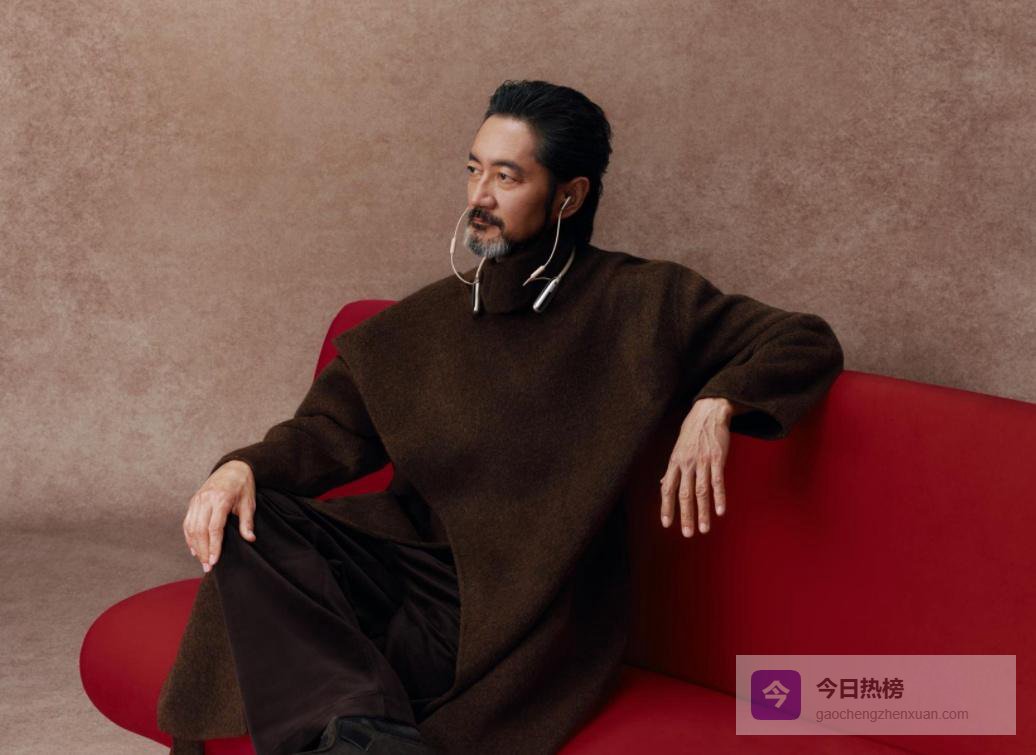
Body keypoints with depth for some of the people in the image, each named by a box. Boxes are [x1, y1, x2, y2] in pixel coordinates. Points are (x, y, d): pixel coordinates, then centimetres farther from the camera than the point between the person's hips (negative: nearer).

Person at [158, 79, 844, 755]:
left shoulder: (644, 304, 2)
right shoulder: (426, 320, 15)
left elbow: (808, 343, 0)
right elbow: (331, 431, 11)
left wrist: (716, 405, -20)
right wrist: (244, 467, -11)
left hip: (519, 614, -6)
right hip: (404, 559, 6)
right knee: (245, 520, -23)